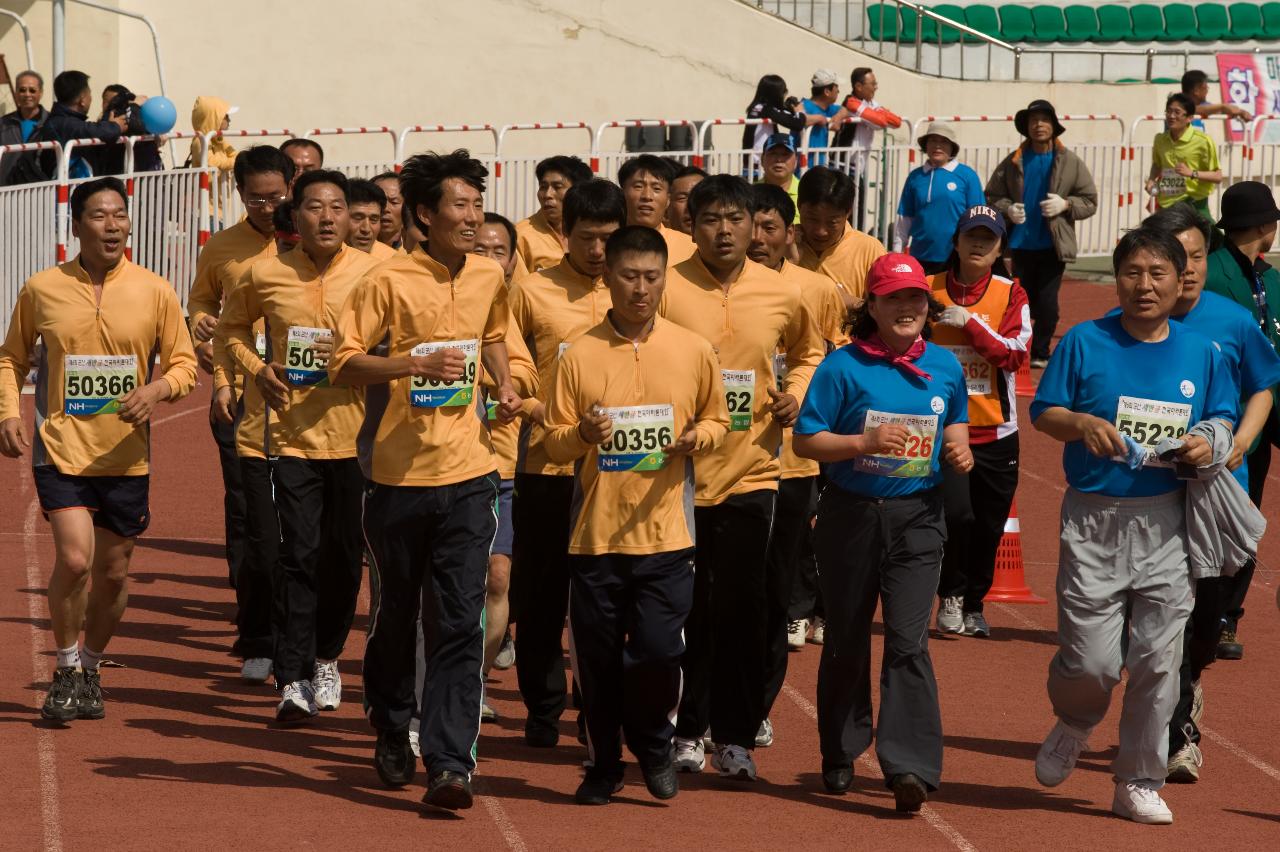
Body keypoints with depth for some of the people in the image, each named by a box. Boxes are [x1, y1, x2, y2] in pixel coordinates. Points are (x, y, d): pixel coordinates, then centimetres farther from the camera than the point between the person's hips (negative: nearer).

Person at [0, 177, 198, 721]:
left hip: (126, 455, 2)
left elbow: (184, 365, 5)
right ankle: (66, 672, 4)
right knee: (74, 559, -17)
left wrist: (158, 389, -16)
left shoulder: (155, 292, -1)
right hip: (60, 449, -2)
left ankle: (90, 667, 33)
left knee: (113, 571, 9)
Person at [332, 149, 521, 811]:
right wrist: (413, 363, -23)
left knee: (459, 623, -8)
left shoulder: (490, 278, 6)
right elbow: (343, 363, -9)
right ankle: (392, 730, 36)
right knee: (397, 612, 12)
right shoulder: (390, 281, -8)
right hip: (400, 473, -2)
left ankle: (448, 763, -11)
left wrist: (504, 388, 9)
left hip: (467, 474, 2)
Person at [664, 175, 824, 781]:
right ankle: (685, 731, 16)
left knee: (742, 610, 2)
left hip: (751, 470, 2)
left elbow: (808, 352, 22)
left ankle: (736, 737, 11)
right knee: (686, 610, 3)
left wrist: (795, 392, 4)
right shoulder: (666, 289, -6)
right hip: (680, 472, -2)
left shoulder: (781, 294, 3)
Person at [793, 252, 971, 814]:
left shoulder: (944, 366, 6)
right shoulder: (843, 367, -7)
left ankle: (909, 767, -15)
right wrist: (865, 441, -21)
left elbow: (956, 420, 23)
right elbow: (806, 441, -7)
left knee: (908, 640, -11)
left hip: (916, 519, 1)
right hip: (851, 515, -1)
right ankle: (840, 756, 28)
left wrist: (958, 448, 1)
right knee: (846, 641, 11)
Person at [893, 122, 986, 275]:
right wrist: (897, 252, 6)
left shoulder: (967, 176, -2)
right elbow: (905, 218, 9)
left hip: (956, 258, -3)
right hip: (921, 257, 3)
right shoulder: (916, 176, 6)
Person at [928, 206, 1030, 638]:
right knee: (956, 513, -17)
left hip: (996, 431, 1)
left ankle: (974, 605, 26)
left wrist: (969, 322, -19)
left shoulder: (1011, 295, 2)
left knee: (988, 526, 7)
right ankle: (950, 597, 4)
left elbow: (1015, 354, -11)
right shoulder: (930, 290, 1)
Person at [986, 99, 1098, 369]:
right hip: (1021, 243, 1)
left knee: (1047, 303, -1)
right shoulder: (1013, 162, 4)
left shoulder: (1071, 163, 1)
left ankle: (1040, 353, 12)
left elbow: (1090, 202, 2)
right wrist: (1007, 209, -11)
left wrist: (1065, 205, -15)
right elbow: (992, 196, 9)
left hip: (1053, 245, -1)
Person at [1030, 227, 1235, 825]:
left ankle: (1139, 782, 16)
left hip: (1166, 525, 2)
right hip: (1094, 521, -2)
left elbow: (1223, 419, 15)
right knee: (1091, 661, -6)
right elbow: (1043, 414, 3)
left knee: (1158, 660, 3)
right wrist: (1082, 423, -18)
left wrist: (1207, 446, -7)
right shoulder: (1085, 342, -1)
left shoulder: (1202, 354, 6)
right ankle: (1074, 727, 28)